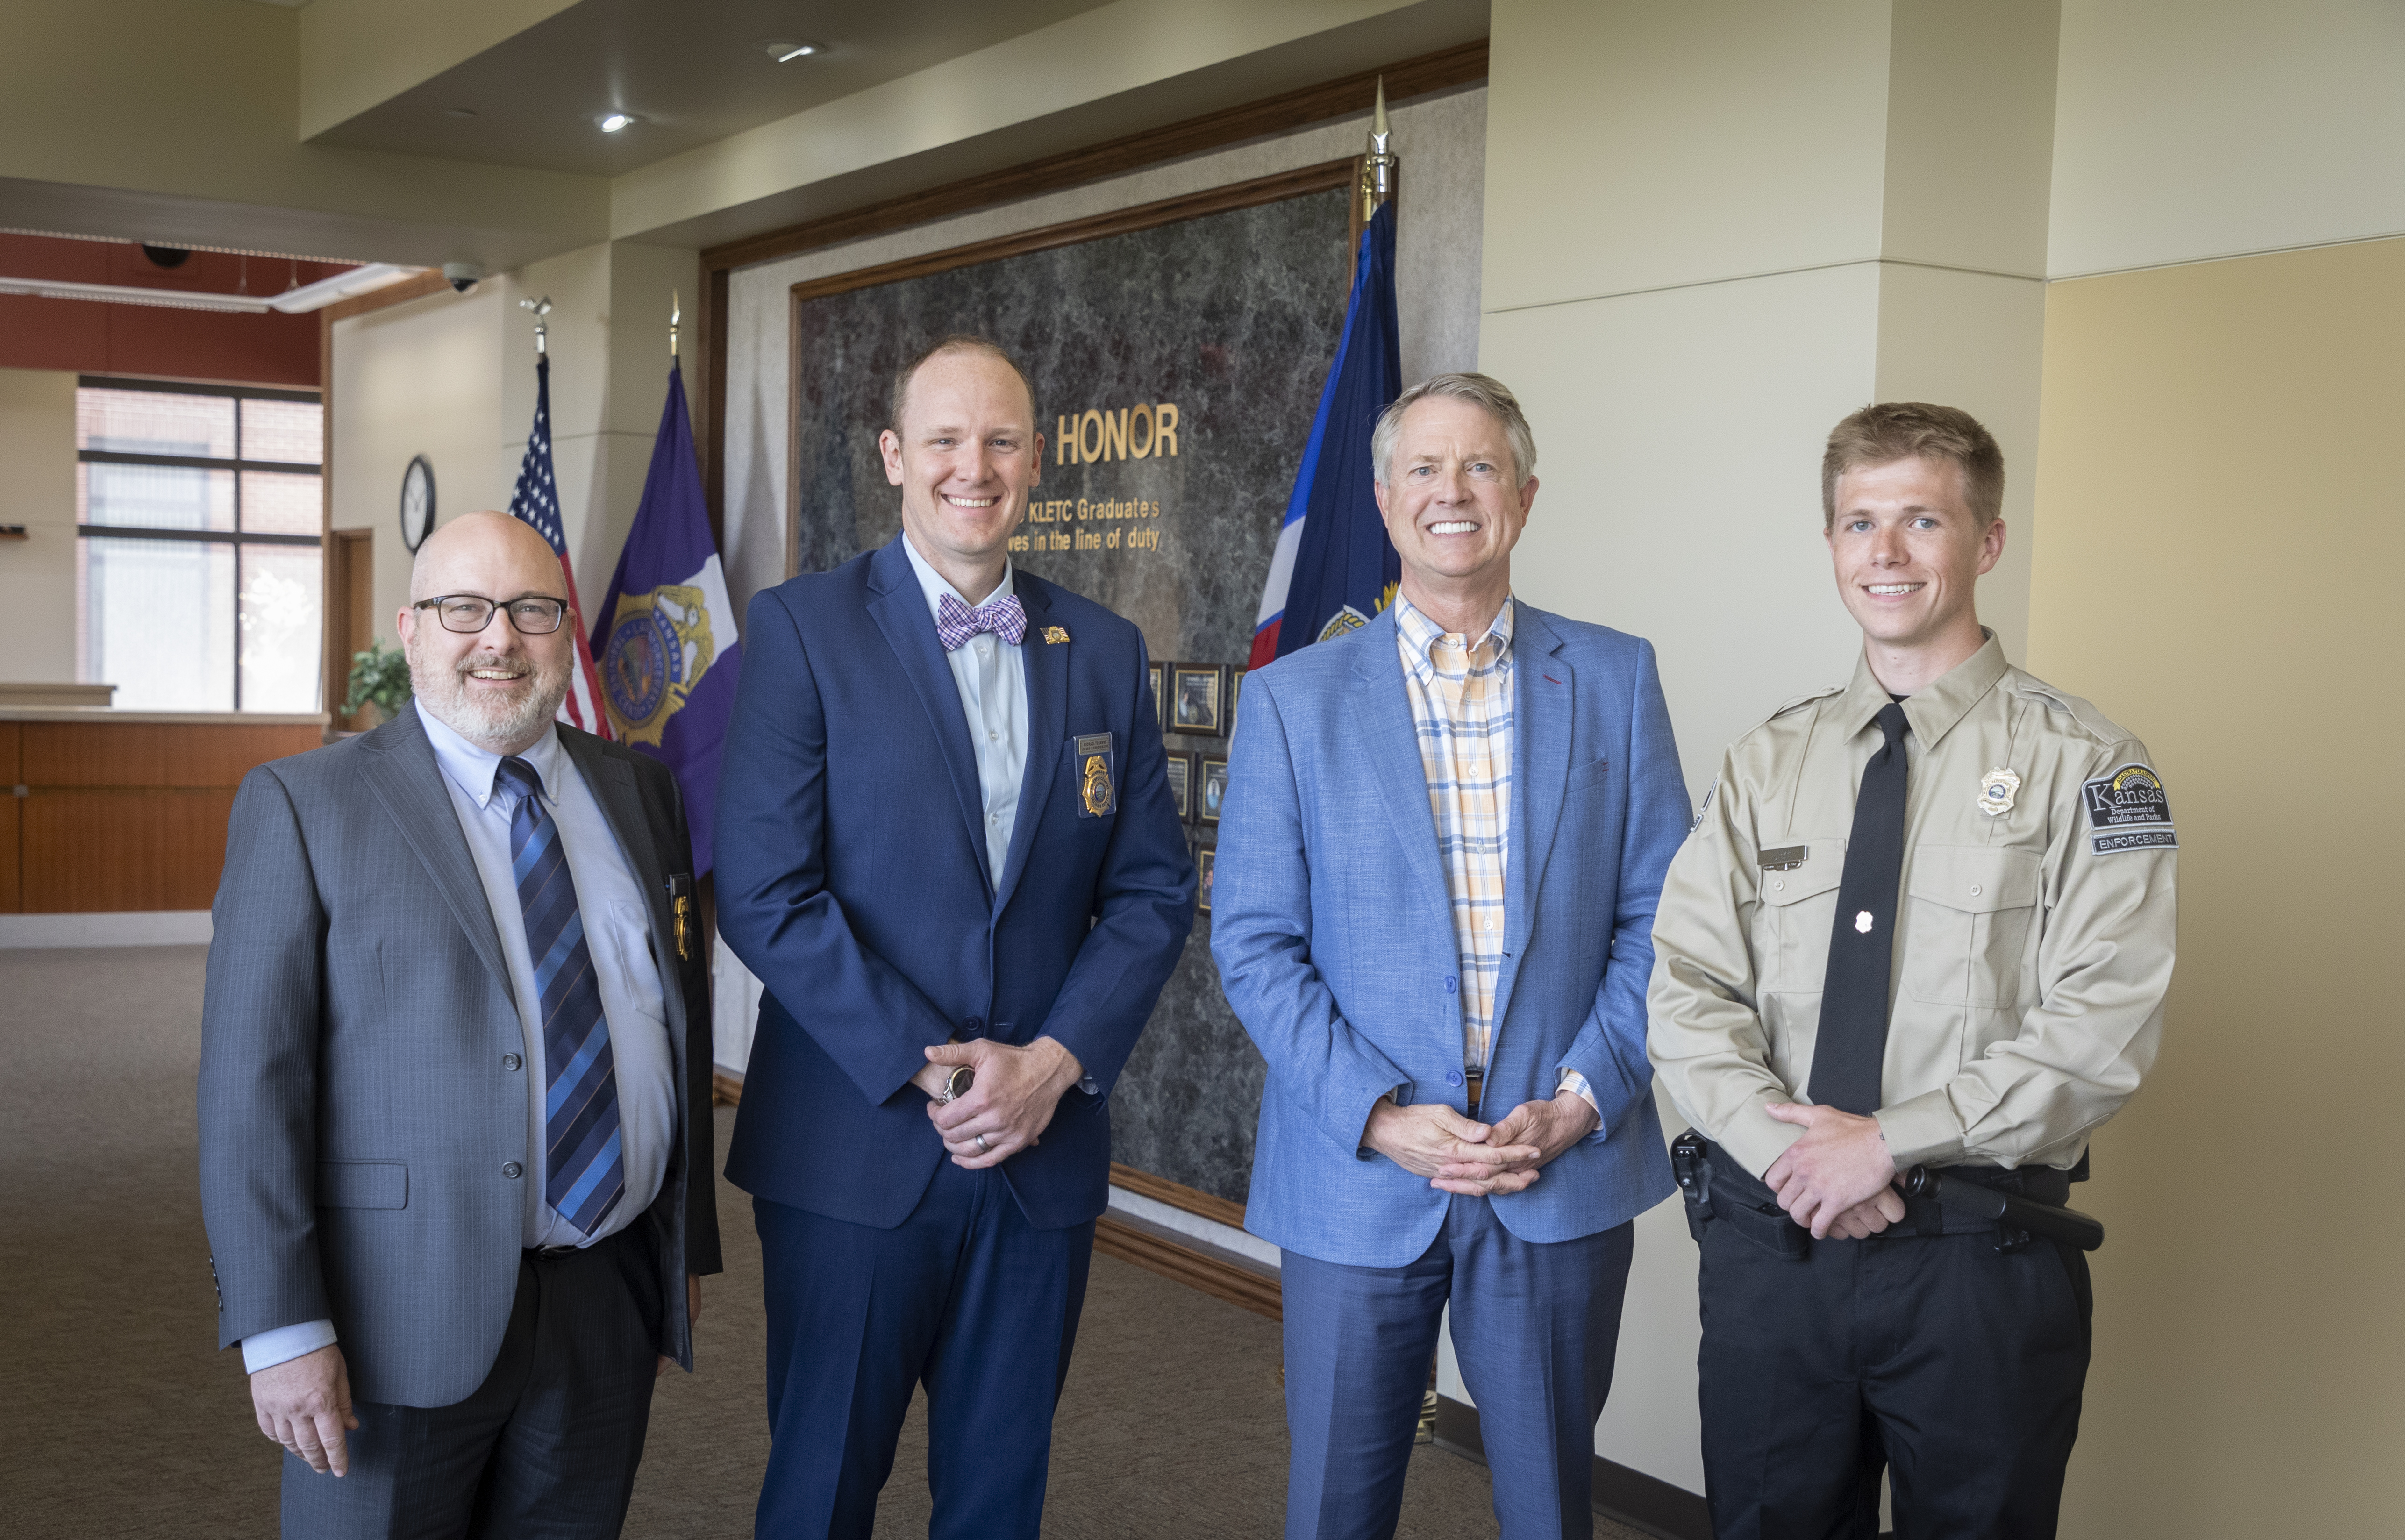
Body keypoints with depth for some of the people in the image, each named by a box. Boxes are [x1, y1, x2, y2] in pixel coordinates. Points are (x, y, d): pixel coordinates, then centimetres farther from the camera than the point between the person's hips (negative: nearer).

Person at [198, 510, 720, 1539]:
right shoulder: (303, 806, -5)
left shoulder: (637, 791, 9)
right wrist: (282, 1330, -14)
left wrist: (688, 1247, 13)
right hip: (400, 1313, -4)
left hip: (611, 1300, 4)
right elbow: (249, 1080, -9)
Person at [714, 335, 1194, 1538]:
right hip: (855, 1154, -3)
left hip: (1046, 1153, 4)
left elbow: (1153, 891, 6)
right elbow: (763, 894, -11)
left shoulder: (1105, 652, 8)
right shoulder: (802, 628, -4)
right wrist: (928, 1073, -15)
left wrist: (1053, 1062, -8)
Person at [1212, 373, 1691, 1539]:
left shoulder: (1614, 679, 4)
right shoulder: (1293, 699, 0)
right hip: (1356, 1179, -1)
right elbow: (1253, 944, -3)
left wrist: (1578, 1104, -9)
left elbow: (1658, 917, 2)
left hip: (1564, 1179, 1)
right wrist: (1379, 1117, -13)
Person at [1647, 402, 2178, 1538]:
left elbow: (2101, 1029, -13)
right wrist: (1788, 1149, -14)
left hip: (1981, 1265, -3)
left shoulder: (2081, 764, -5)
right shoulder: (1766, 765, 8)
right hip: (1767, 1239, 3)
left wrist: (1889, 1142, -16)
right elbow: (1687, 989, 1)